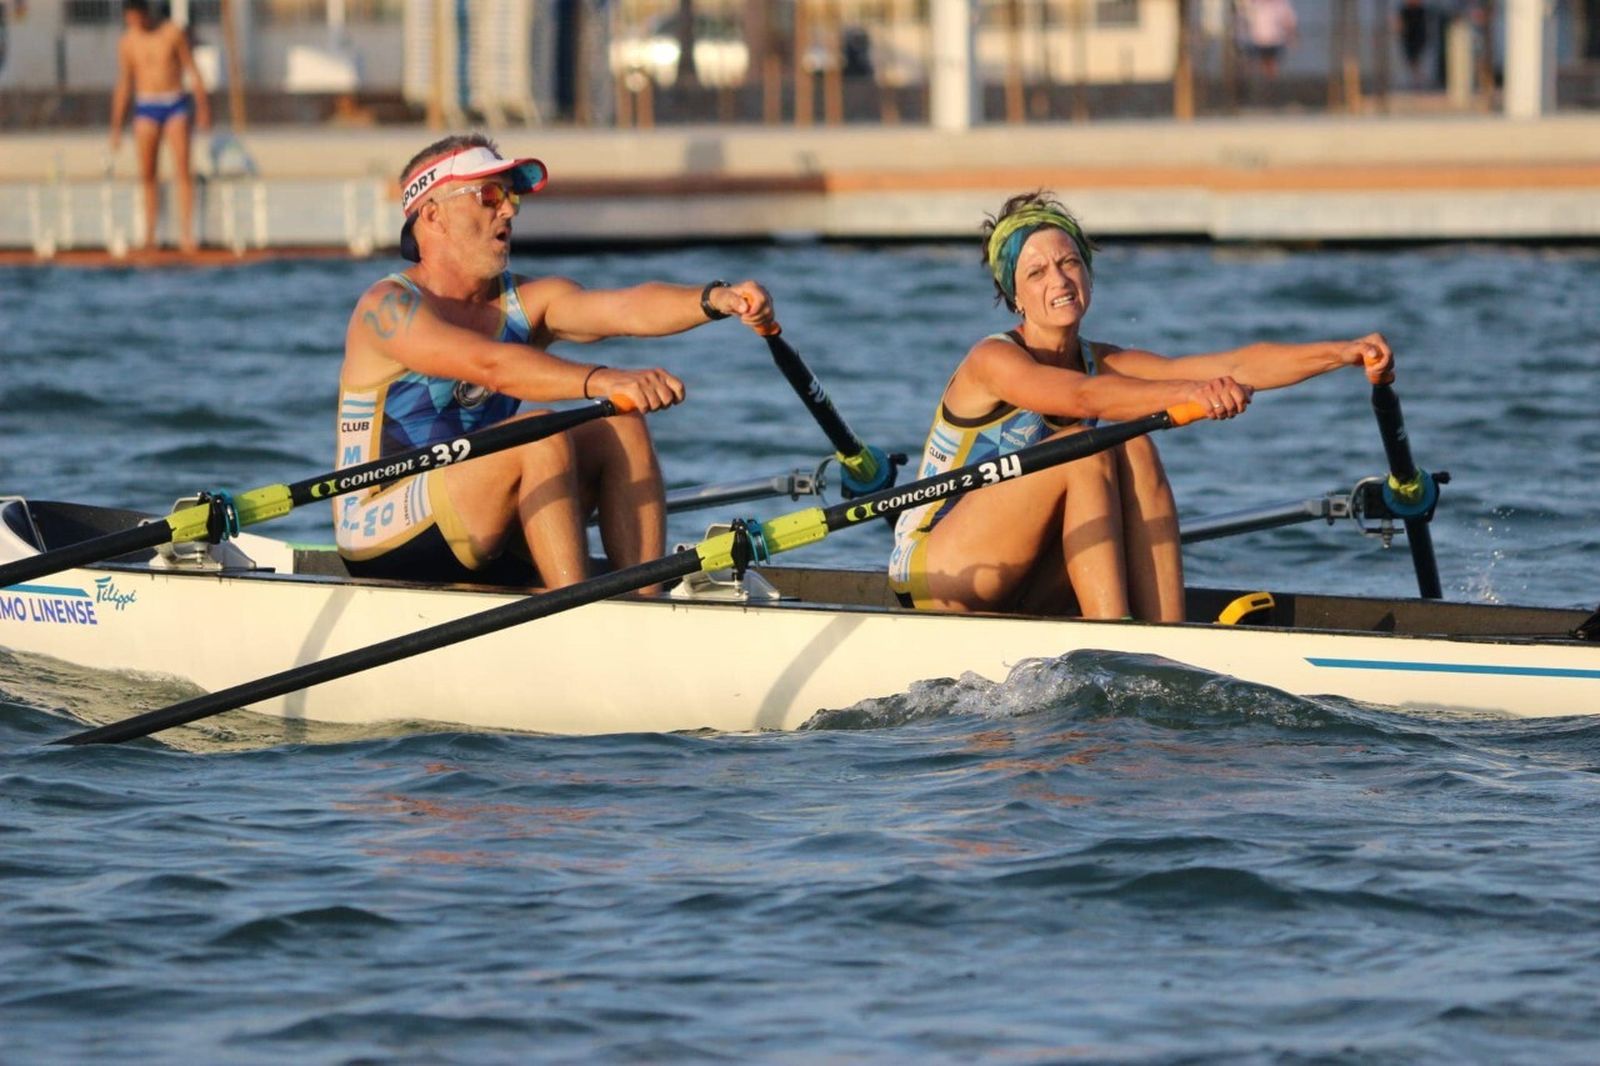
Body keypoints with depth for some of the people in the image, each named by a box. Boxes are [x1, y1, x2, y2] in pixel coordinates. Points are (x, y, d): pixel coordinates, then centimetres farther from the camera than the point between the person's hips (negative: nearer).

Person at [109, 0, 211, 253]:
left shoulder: (173, 33, 0)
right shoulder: (127, 42, 3)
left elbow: (192, 70, 4)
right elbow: (124, 84, 9)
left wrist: (202, 106, -2)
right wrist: (116, 126, 9)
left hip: (176, 103, -1)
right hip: (146, 107, 1)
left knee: (182, 171, -10)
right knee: (147, 174, -1)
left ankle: (186, 233, -11)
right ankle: (149, 235, 3)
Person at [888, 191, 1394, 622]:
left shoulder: (1105, 364, 3)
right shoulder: (993, 361, -15)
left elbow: (1235, 367, -10)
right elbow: (1083, 398, -36)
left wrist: (1343, 352, -23)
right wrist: (1187, 393, -51)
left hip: (1022, 592, 6)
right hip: (936, 576, -6)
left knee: (1135, 452, -15)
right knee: (1085, 448, -24)